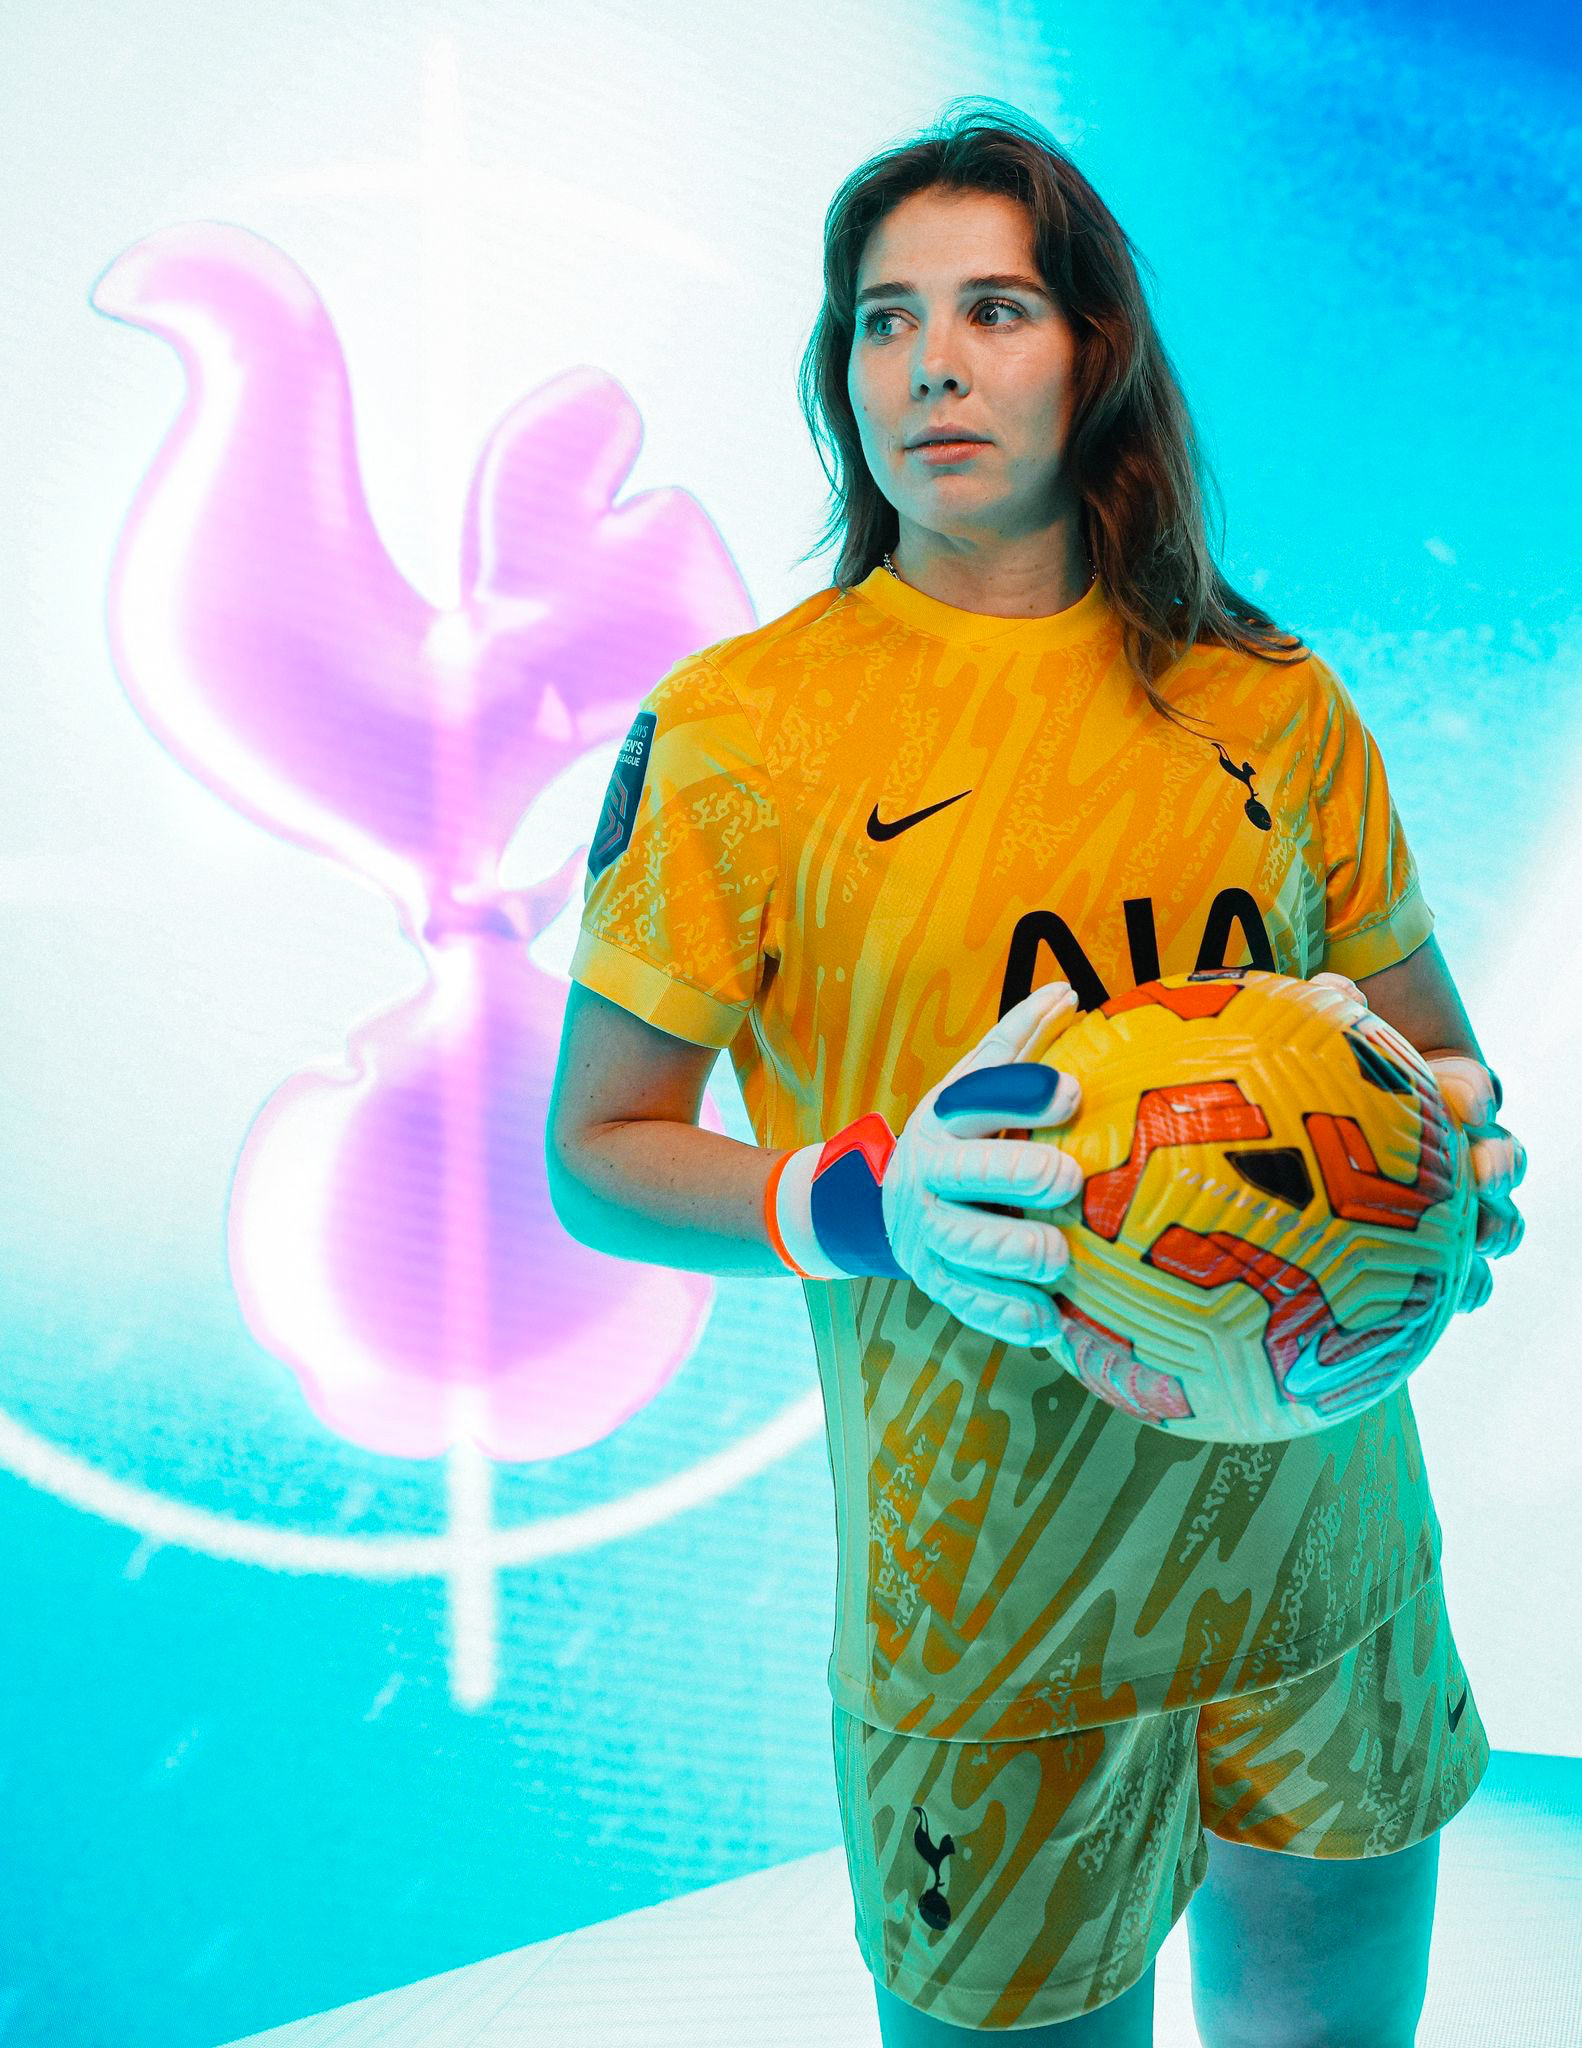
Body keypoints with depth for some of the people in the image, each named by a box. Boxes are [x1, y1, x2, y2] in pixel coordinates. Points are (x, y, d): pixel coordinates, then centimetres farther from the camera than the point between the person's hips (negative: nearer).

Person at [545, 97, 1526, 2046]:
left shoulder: (1268, 701, 3)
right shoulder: (735, 727, -7)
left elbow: (1433, 1044, 14)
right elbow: (595, 1155, -3)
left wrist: (1457, 1133, -9)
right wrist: (867, 1207, -21)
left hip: (1323, 1551, 4)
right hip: (987, 1599, -3)